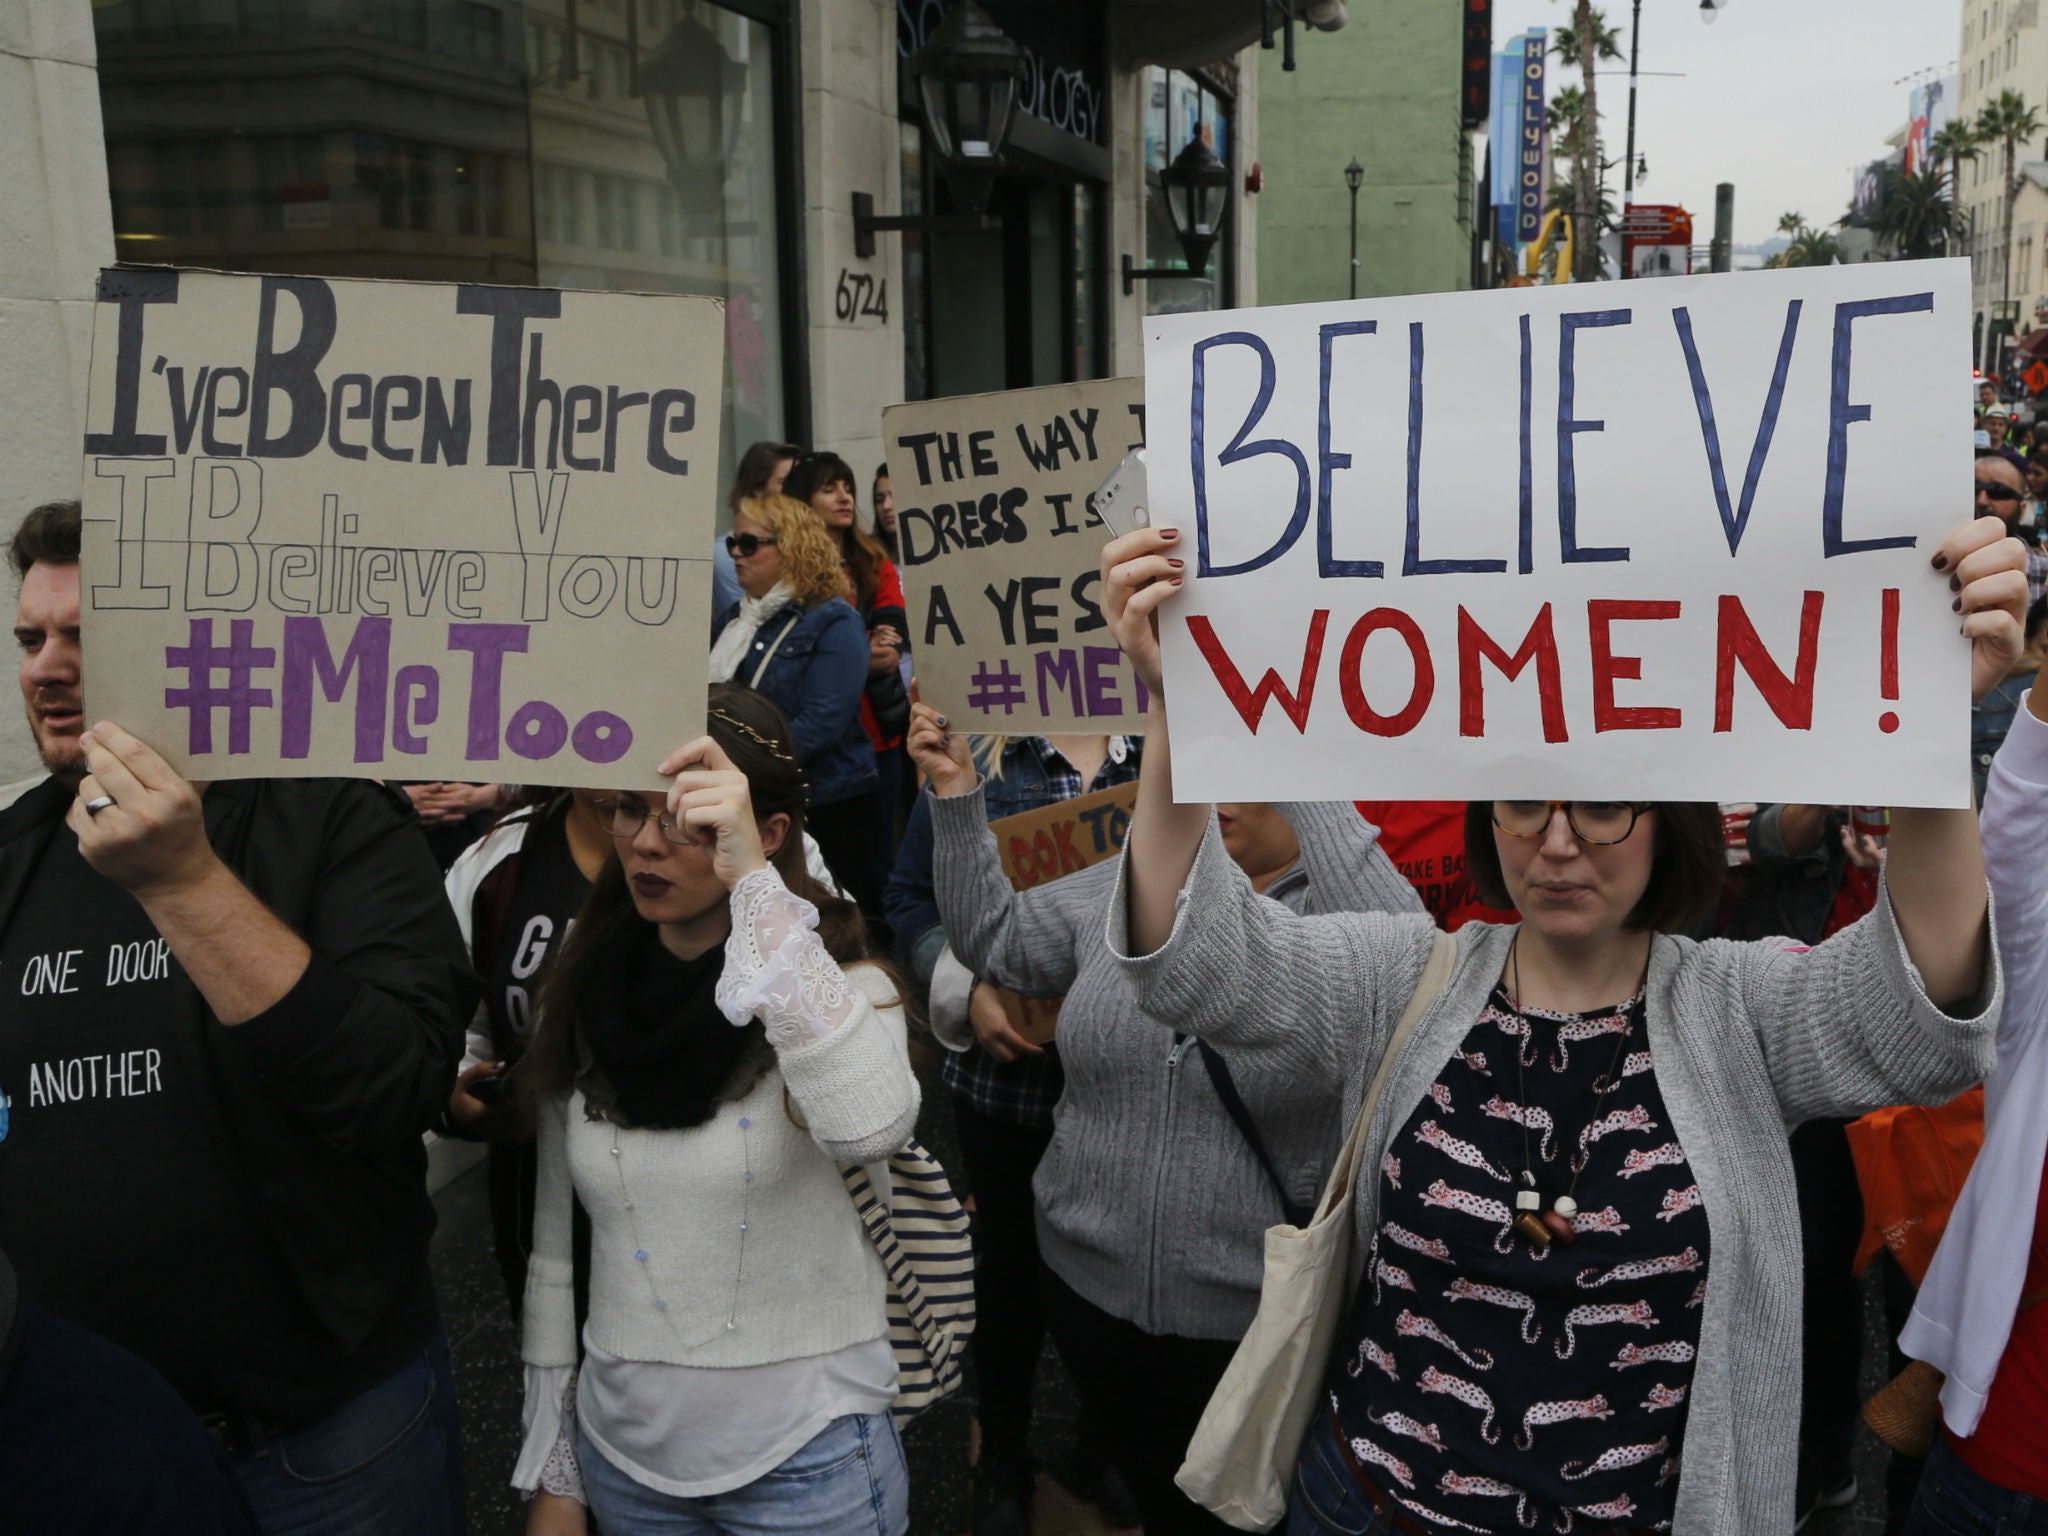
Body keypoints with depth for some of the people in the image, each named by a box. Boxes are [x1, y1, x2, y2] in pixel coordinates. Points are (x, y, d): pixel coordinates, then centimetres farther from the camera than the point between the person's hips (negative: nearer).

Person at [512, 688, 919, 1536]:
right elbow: (555, 1250, 6)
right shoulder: (585, 997, -1)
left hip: (804, 1463, -3)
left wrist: (753, 881, -37)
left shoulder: (832, 983, -13)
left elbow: (870, 1125, -37)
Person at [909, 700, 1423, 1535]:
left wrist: (1316, 796, -38)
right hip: (1093, 1284, 5)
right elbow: (994, 938, 8)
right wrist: (958, 798, -3)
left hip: (1255, 1314, -4)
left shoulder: (1344, 912, -15)